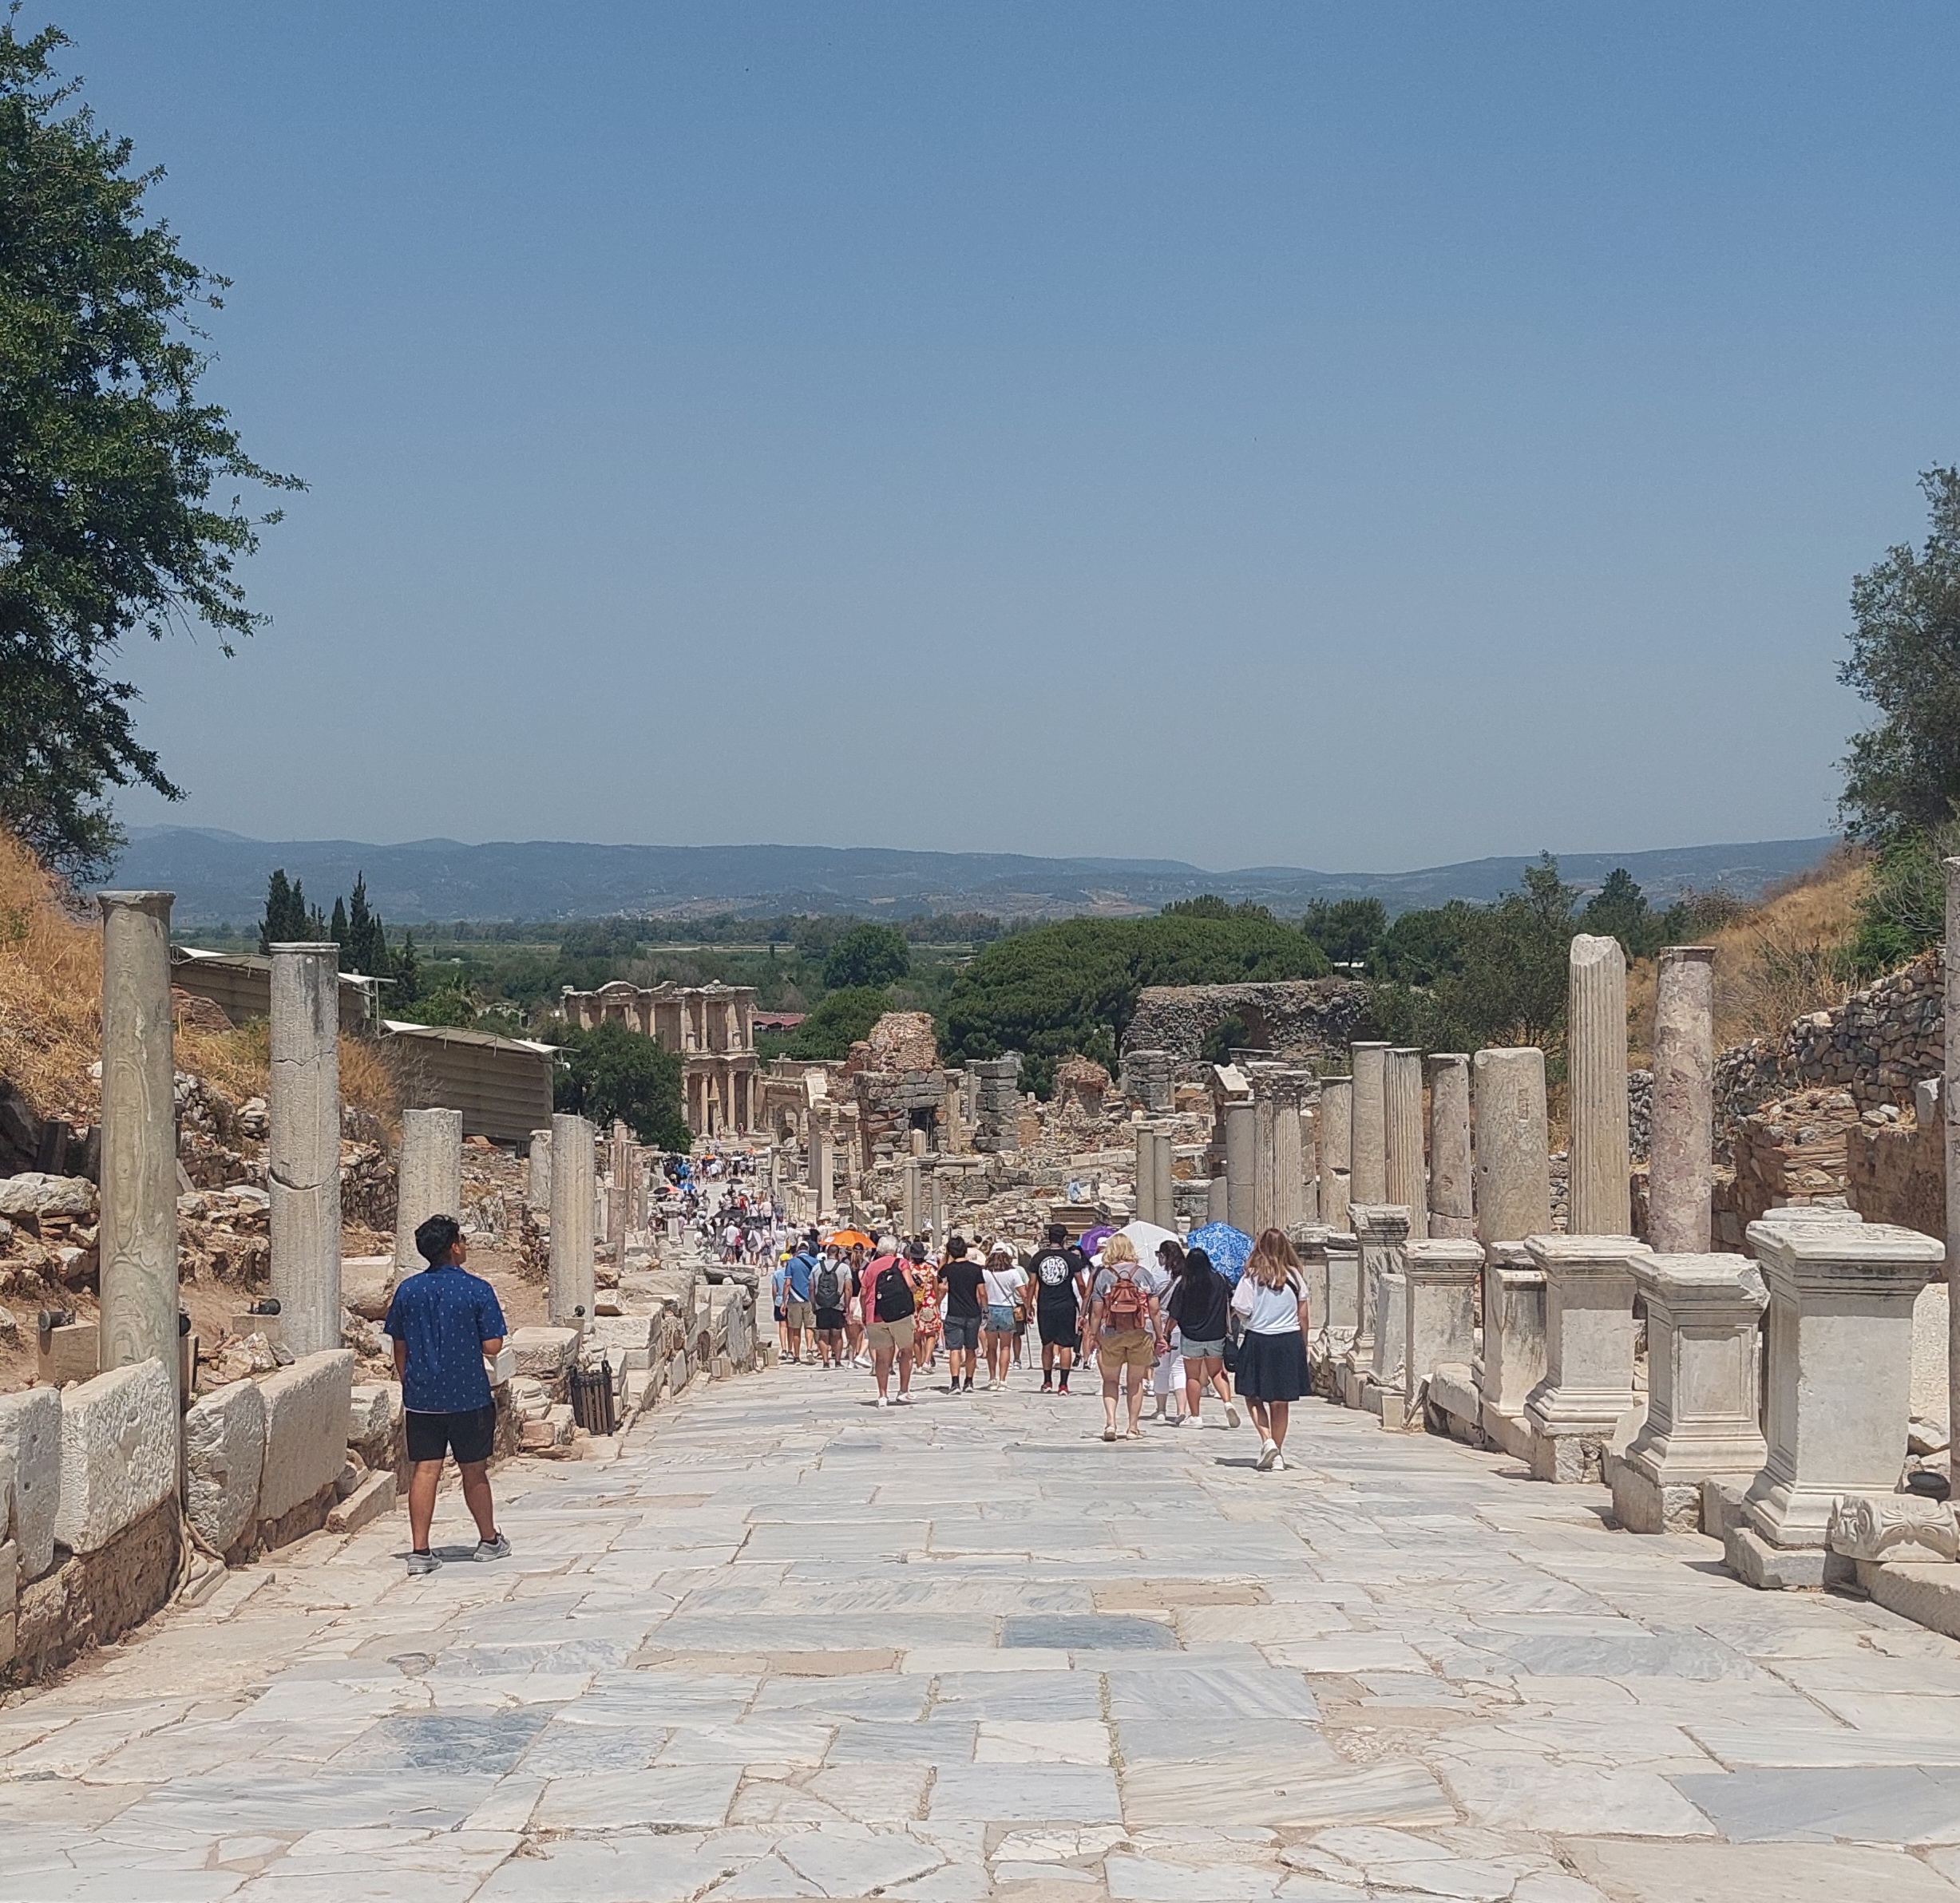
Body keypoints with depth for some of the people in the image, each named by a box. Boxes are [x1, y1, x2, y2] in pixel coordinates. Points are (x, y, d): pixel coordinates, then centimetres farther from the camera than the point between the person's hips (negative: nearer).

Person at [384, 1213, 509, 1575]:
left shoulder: (408, 1290, 1)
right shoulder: (477, 1290, -10)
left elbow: (399, 1347, 7)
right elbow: (492, 1346, -10)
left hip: (421, 1396, 3)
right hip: (468, 1396, -3)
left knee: (425, 1470, 3)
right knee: (474, 1470, 10)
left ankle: (419, 1550, -1)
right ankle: (489, 1540, 25)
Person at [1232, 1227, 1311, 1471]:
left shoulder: (1252, 1277, -8)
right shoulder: (1295, 1277, 0)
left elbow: (1241, 1312, -9)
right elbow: (1303, 1316, 4)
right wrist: (1303, 1346, 14)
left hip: (1258, 1340, -2)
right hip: (1290, 1341, 2)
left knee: (1253, 1396, 13)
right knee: (1281, 1401, 10)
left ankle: (1267, 1440, -7)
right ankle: (1278, 1456, 11)